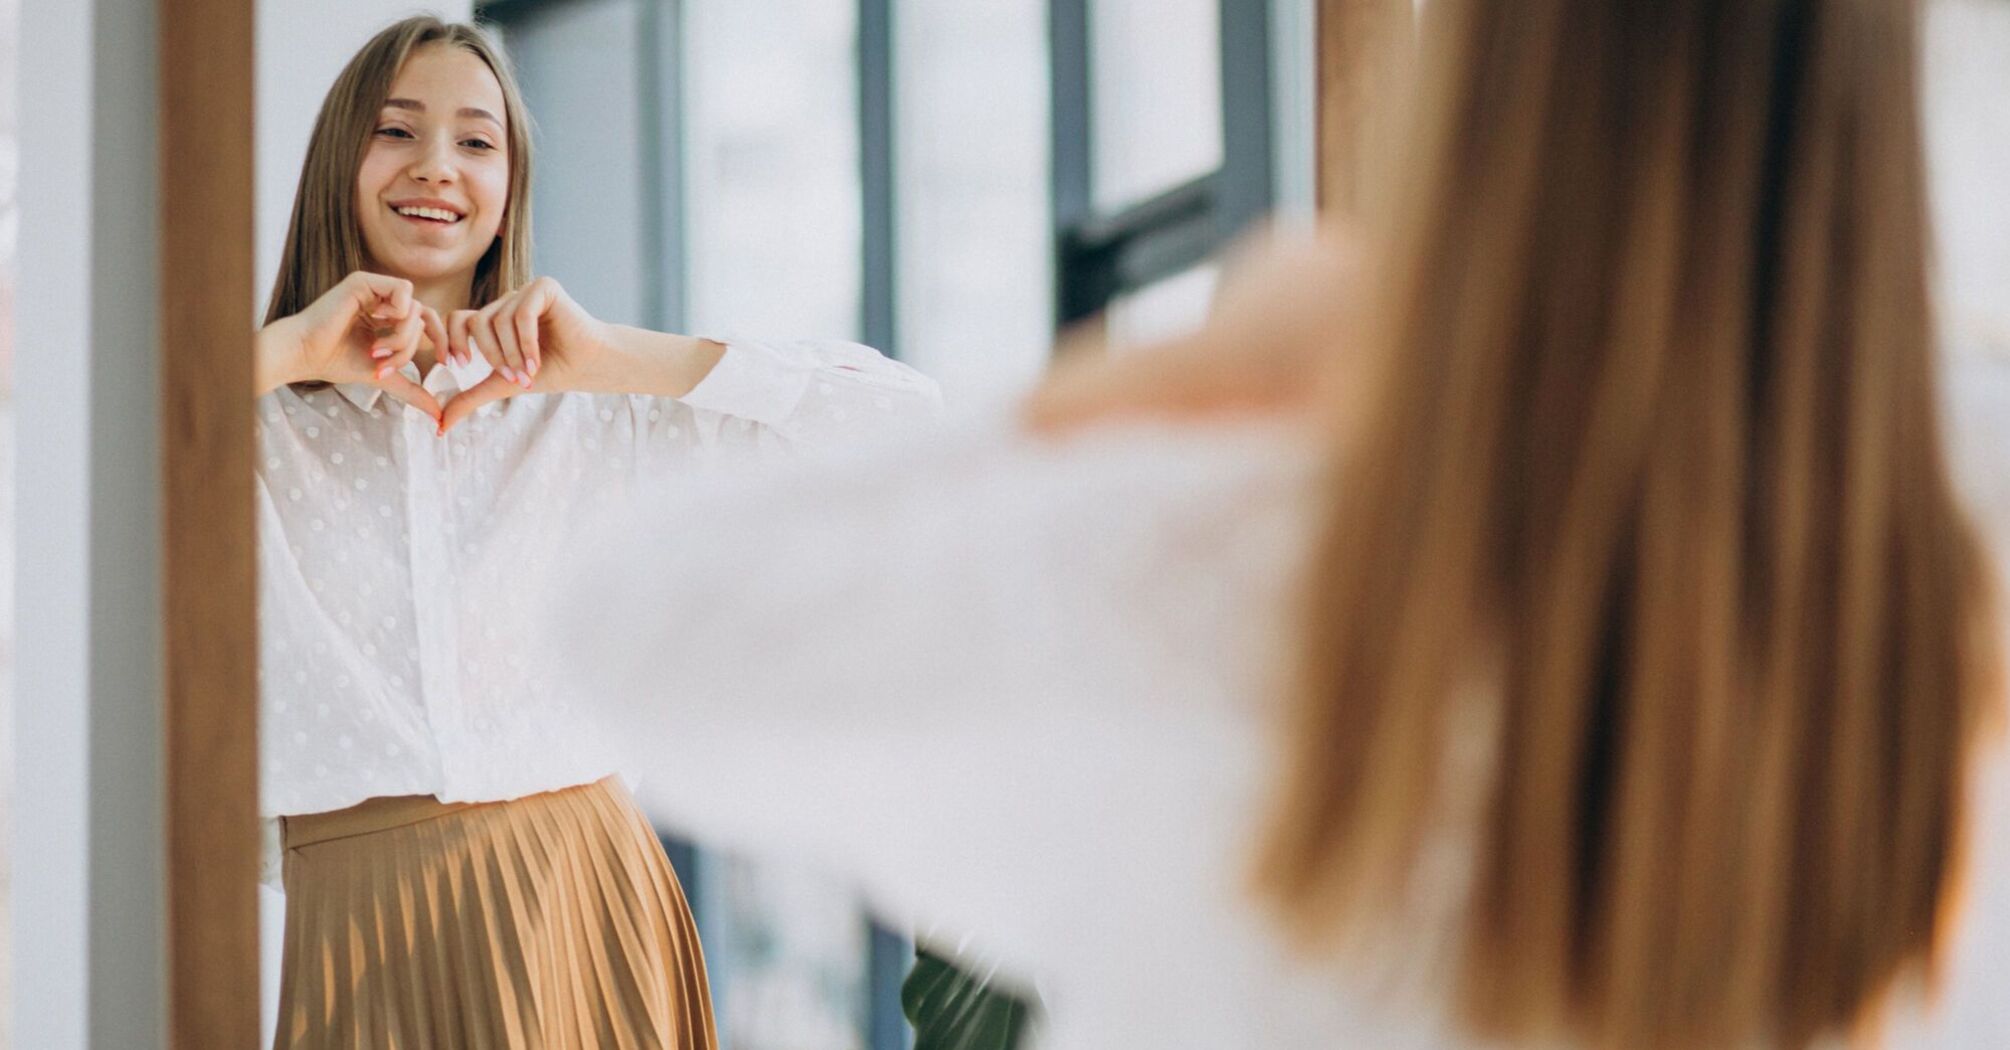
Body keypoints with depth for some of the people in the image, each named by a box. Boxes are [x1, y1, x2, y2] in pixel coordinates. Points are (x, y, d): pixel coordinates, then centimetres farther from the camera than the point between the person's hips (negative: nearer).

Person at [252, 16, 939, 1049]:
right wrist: (287, 350, -10)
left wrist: (613, 357, -7)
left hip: (581, 898, 1)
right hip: (363, 918, -1)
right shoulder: (262, 421, 5)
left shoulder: (587, 412, 8)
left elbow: (899, 414, -1)